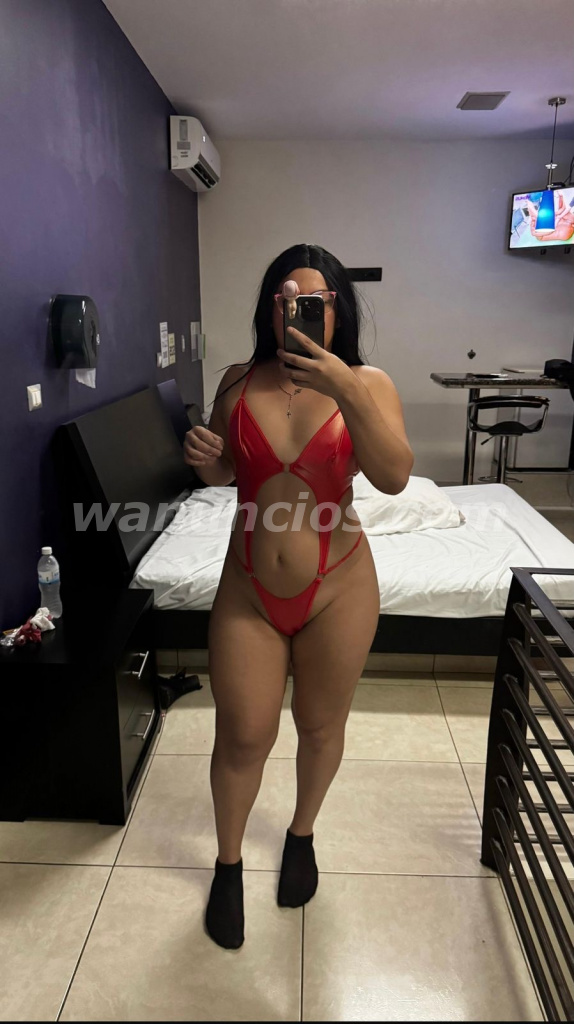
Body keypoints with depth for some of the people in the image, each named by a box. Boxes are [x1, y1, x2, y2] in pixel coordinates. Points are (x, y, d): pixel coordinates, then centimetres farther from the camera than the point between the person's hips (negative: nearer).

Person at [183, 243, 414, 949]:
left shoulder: (366, 383, -9)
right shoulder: (239, 382, -2)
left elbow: (394, 478, -25)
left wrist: (346, 388, -36)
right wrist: (204, 459, -13)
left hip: (337, 590, -1)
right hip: (248, 589, 2)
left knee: (320, 727, 17)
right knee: (242, 735, 10)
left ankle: (301, 835, 48)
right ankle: (228, 864, 37)